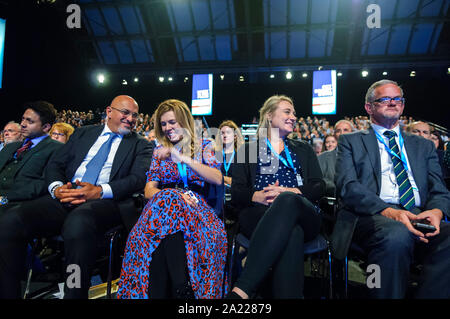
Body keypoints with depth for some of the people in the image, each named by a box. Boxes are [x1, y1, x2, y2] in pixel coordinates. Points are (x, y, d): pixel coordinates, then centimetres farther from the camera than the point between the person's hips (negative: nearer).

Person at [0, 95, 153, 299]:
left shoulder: (140, 145, 13)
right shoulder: (83, 133, 22)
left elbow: (139, 179, -2)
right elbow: (54, 164, 18)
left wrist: (100, 191, -18)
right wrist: (57, 187, -6)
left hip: (104, 202, -3)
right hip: (65, 199, 4)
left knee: (77, 224, -38)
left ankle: (75, 293, -20)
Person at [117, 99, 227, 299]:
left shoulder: (203, 146, 13)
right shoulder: (160, 151, 19)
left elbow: (218, 179, -5)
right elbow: (149, 190, 10)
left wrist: (184, 159, -15)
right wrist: (173, 195, -13)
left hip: (195, 206, -2)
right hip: (164, 205, 2)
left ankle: (183, 289, -30)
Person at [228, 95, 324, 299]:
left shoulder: (303, 149, 28)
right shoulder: (248, 149, 22)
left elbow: (318, 188, 12)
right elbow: (236, 192, 9)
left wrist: (291, 193, -10)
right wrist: (257, 196, -15)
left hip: (301, 215, 1)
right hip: (259, 214, -1)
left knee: (287, 200, -38)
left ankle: (242, 289, -46)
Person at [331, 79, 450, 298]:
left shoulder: (423, 146, 26)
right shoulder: (351, 142, 14)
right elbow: (347, 186, -1)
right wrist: (388, 211, -18)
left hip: (419, 218, 3)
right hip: (372, 216, -3)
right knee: (397, 235, -37)